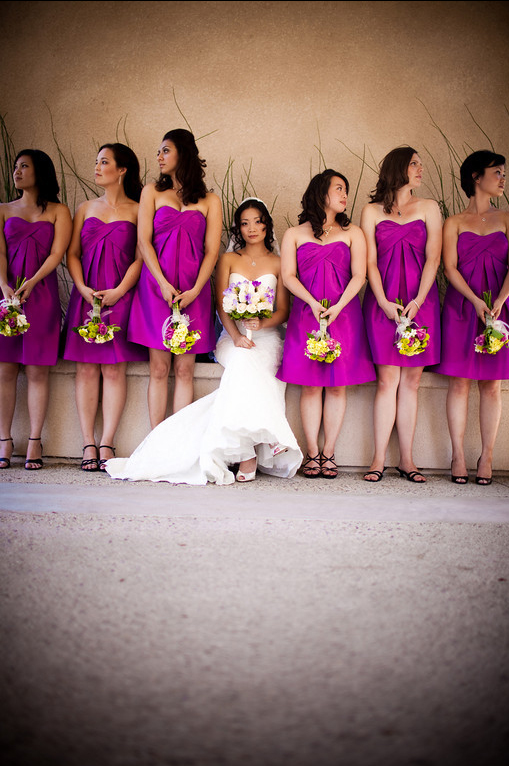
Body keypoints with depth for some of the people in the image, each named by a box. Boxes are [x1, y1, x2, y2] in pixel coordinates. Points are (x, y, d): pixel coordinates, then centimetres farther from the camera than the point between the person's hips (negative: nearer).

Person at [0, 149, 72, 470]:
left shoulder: (59, 211, 10)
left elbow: (56, 254, -2)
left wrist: (30, 283, -17)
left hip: (42, 293, -2)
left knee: (38, 370, -3)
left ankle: (35, 443, 1)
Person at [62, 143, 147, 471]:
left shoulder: (137, 210, 6)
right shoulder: (86, 208, 18)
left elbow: (140, 258, -1)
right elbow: (72, 253, 13)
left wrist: (118, 291, -13)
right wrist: (83, 289, -4)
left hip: (120, 297, -3)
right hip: (86, 296, 3)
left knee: (114, 369, -7)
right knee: (86, 368, -2)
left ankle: (106, 443, -4)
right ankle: (89, 444, 0)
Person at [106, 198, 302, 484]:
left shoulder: (278, 263, 15)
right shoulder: (228, 260, 15)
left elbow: (284, 310, 7)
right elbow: (222, 305, 4)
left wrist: (262, 323, -16)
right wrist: (236, 336, -15)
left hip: (267, 336, -1)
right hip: (232, 336, 1)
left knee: (245, 366, -35)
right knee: (243, 362, -36)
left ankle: (246, 452, -40)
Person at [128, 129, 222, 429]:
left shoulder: (210, 200, 10)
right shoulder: (152, 192, 12)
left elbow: (212, 250, 3)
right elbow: (144, 241, 3)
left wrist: (195, 290, -11)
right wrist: (163, 284, -10)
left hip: (193, 291, 0)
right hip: (156, 286, 0)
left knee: (185, 370, -1)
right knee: (159, 368, -1)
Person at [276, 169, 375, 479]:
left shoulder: (352, 233, 12)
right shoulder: (294, 234, 11)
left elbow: (359, 275, 3)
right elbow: (288, 275, 2)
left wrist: (337, 307, -13)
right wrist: (313, 302, -14)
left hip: (344, 314, 1)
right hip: (306, 314, 0)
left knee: (337, 384, -2)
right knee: (311, 385, -3)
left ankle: (329, 454, 4)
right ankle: (313, 454, 4)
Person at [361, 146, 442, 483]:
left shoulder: (428, 208, 13)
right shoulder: (372, 211, 10)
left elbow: (433, 258, 3)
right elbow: (370, 262, 3)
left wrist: (417, 301, -10)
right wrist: (384, 302, -11)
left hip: (421, 300, 1)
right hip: (383, 301, -1)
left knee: (411, 380, 1)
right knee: (387, 380, -6)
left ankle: (407, 459, 5)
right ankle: (379, 459, -1)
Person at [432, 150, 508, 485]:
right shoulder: (454, 223, 8)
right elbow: (450, 267, -2)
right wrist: (476, 301, -17)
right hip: (461, 306, -1)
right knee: (459, 380, -3)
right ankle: (458, 456, 3)